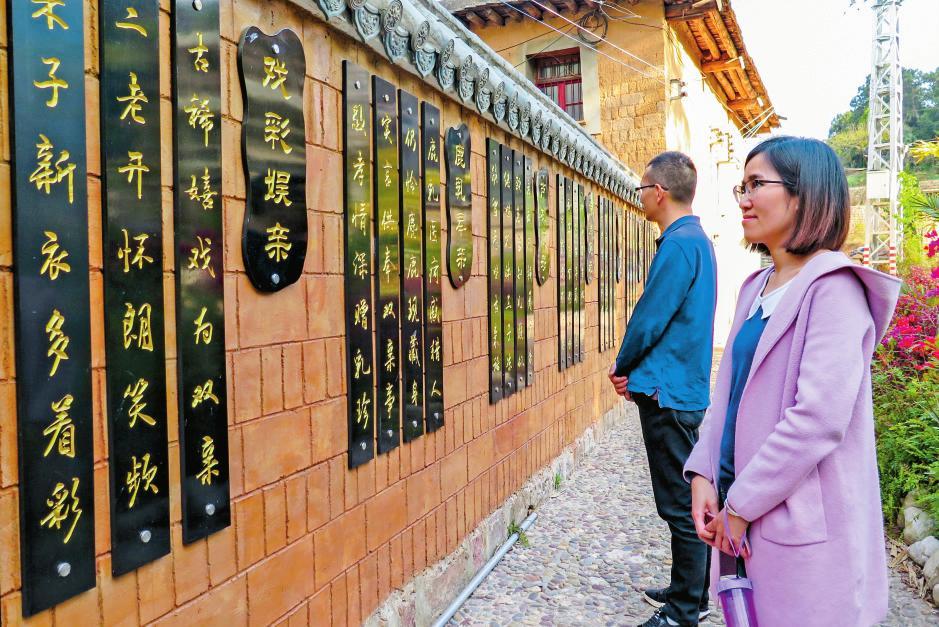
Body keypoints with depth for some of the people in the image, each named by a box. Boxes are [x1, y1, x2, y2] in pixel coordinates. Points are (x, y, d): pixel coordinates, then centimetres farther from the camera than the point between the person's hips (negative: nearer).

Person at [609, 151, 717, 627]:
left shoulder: (678, 245, -18)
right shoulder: (697, 240, 14)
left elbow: (650, 319, -18)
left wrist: (621, 366, 0)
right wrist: (632, 368, 7)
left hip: (668, 393, -10)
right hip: (685, 388, 10)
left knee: (681, 506, -1)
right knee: (686, 501, 19)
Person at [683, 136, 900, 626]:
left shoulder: (832, 287, -15)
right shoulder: (757, 287, 9)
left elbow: (820, 417, -23)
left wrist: (743, 503, -17)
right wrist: (703, 473, -1)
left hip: (803, 525, -7)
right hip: (746, 513, 7)